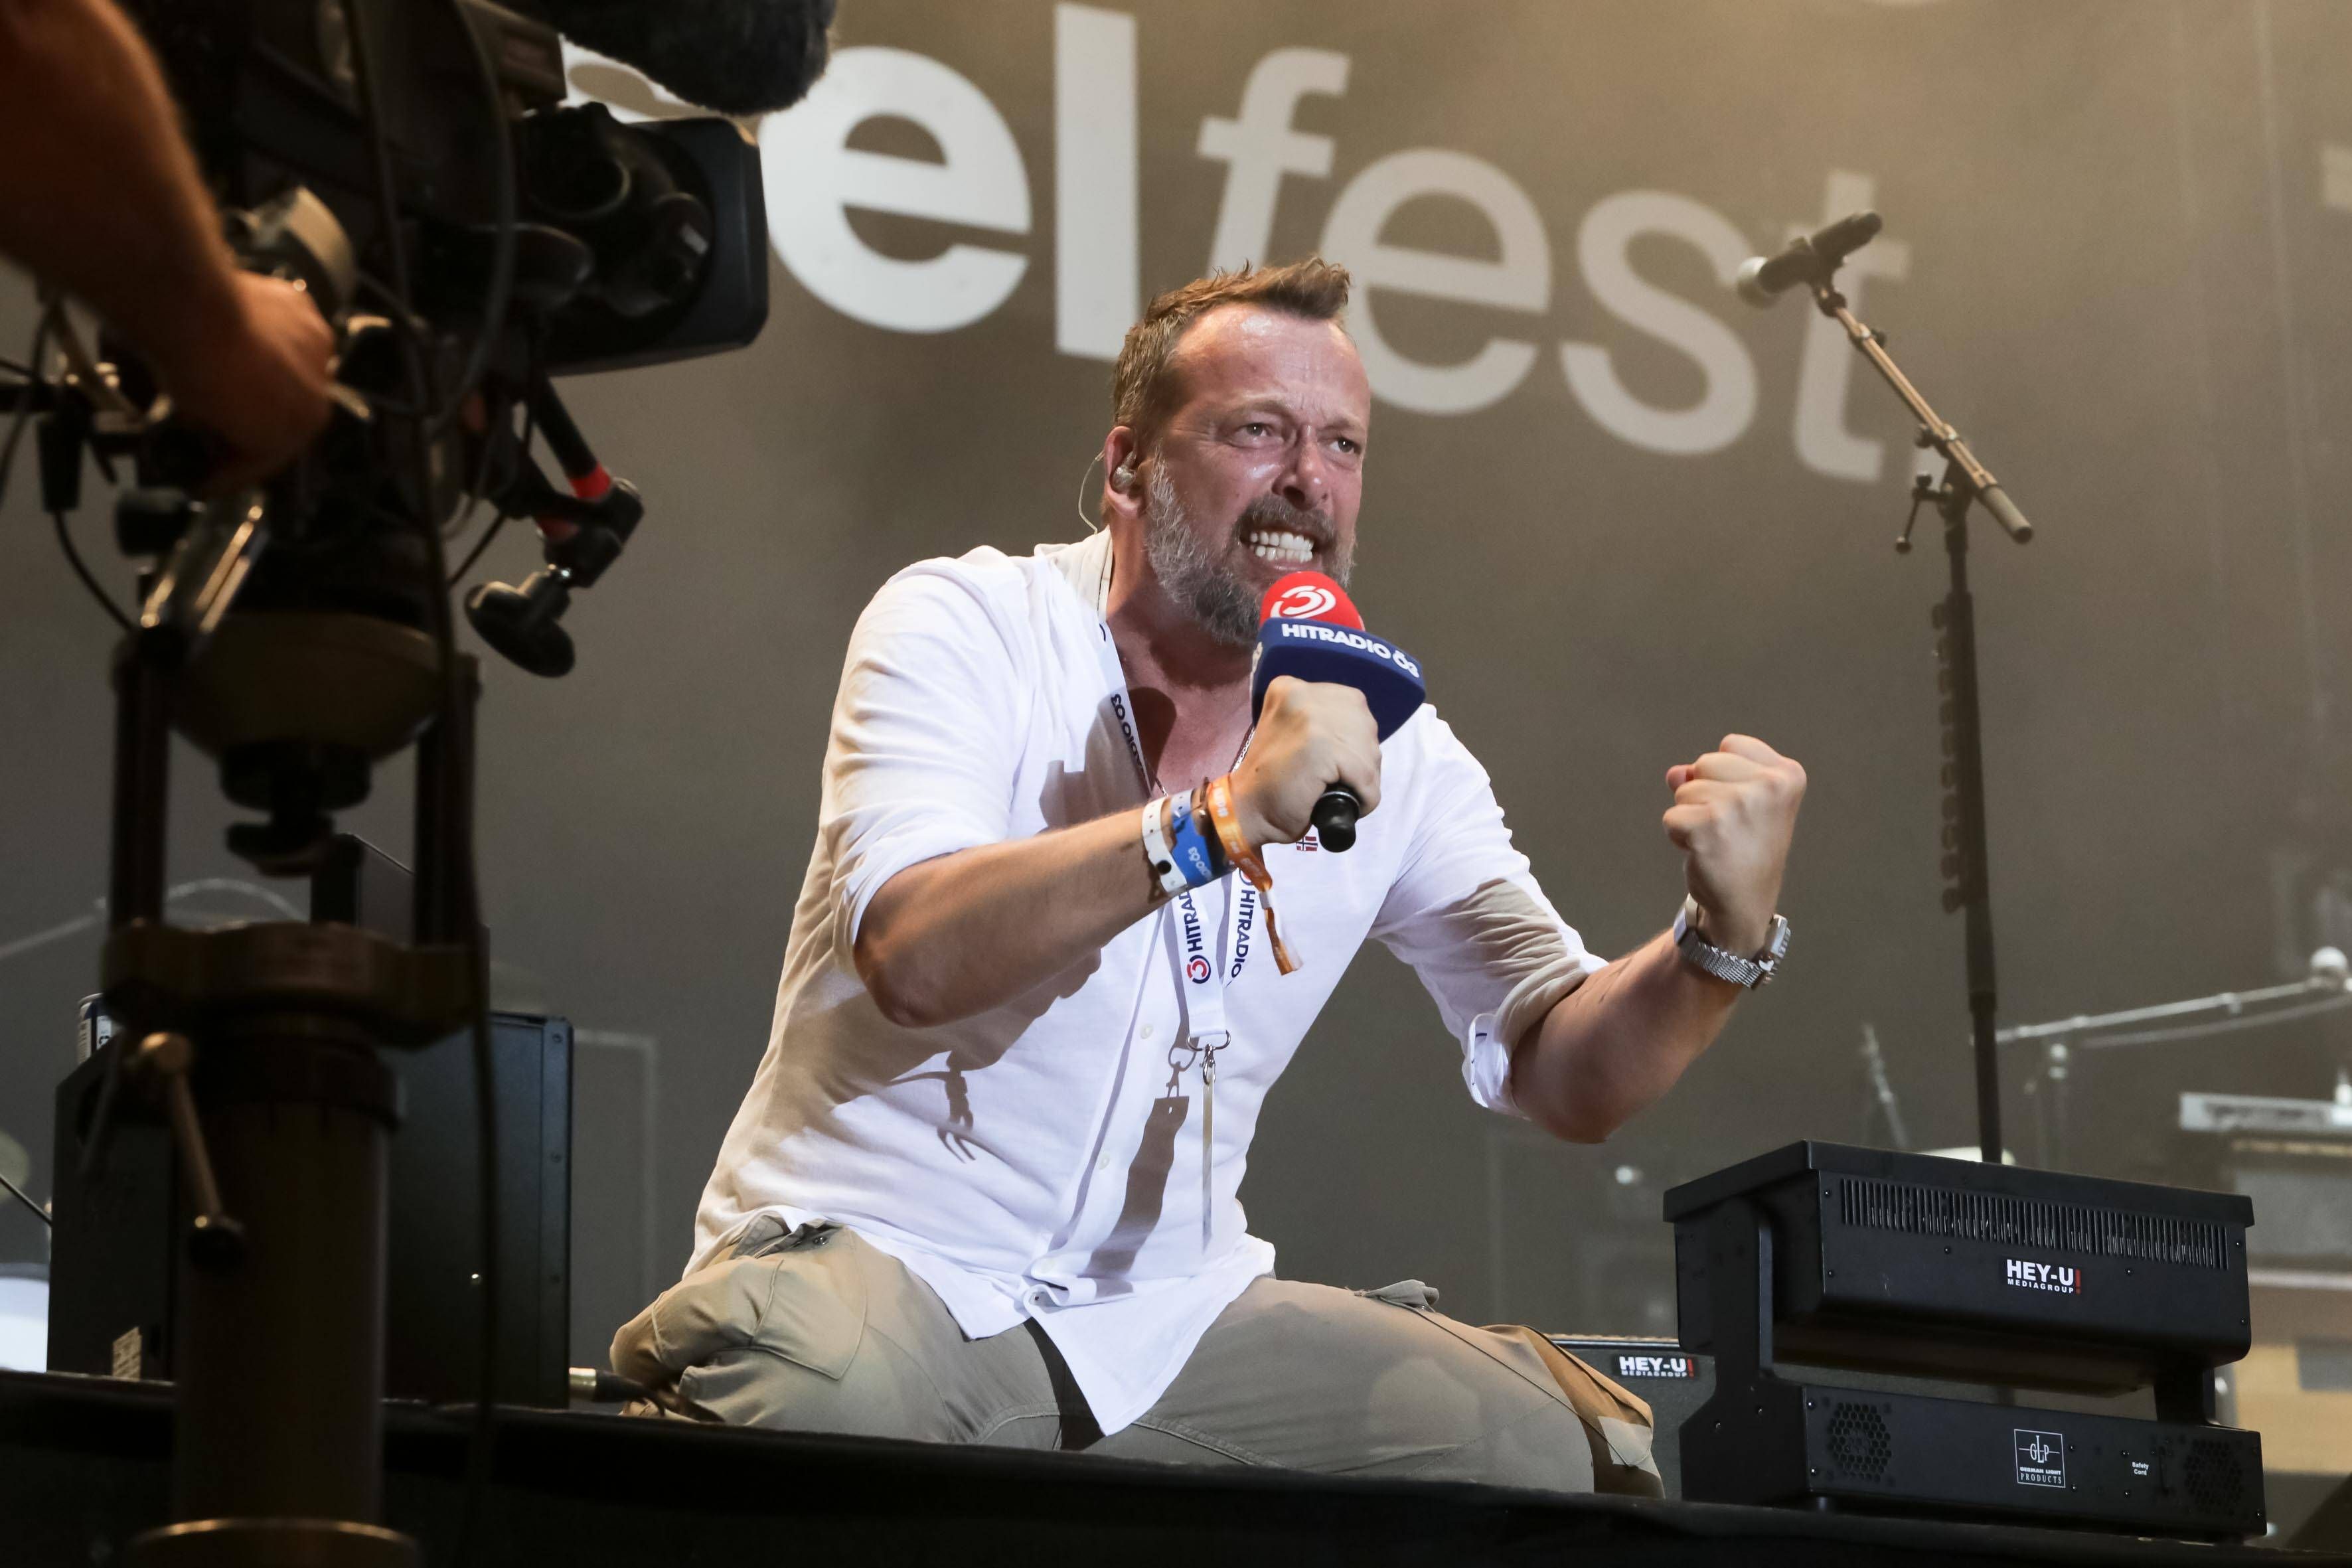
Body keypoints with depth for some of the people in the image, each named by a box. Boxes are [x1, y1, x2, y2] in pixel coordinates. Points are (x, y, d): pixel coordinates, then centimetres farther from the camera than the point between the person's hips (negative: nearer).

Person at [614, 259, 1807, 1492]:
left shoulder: (1395, 750, 5)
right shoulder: (962, 629, -7)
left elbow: (1562, 1074, 5)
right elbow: (914, 959, -24)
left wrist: (1725, 935, -15)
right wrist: (1232, 813, -31)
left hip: (1165, 1313, 5)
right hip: (876, 1252, -5)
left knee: (1562, 1441, -10)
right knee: (823, 1390, -38)